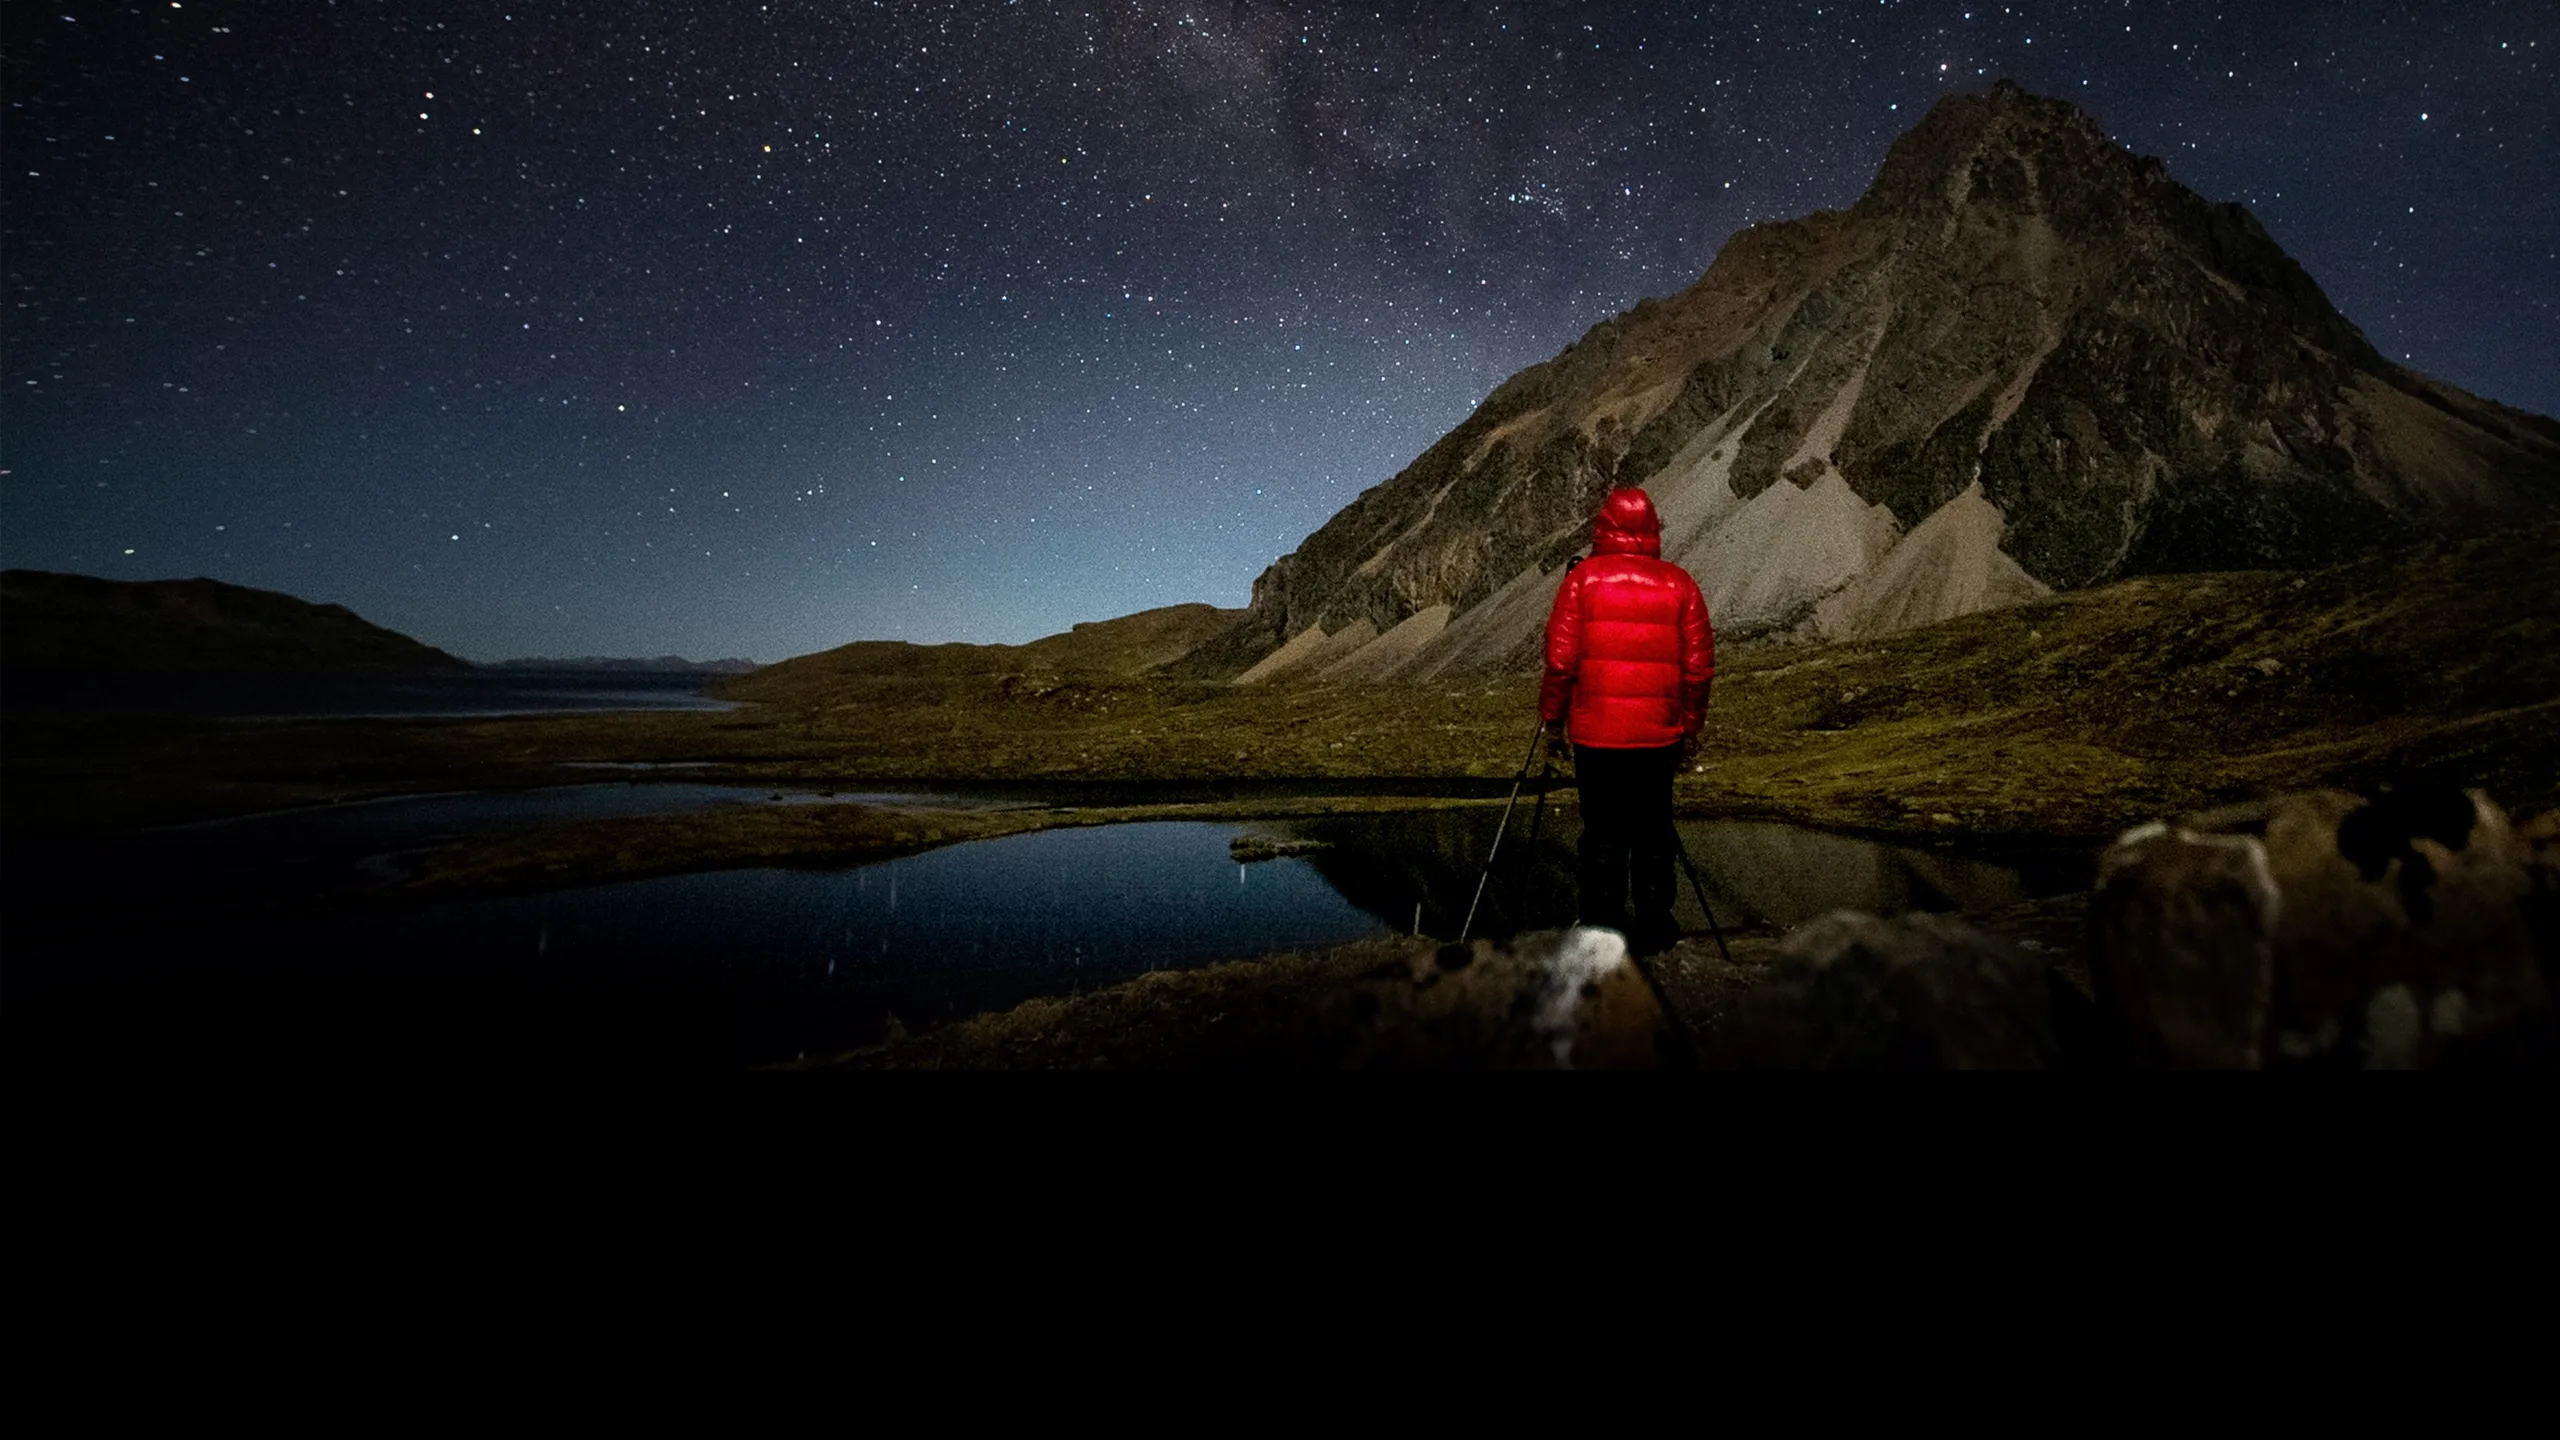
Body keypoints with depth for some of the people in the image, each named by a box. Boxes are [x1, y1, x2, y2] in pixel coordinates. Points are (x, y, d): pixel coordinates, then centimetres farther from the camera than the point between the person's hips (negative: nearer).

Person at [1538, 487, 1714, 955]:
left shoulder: (1583, 578, -4)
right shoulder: (1679, 583, 3)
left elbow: (1561, 658, -6)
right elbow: (1699, 665, 3)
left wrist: (1553, 719, 4)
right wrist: (1690, 727, 13)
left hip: (1596, 734, -2)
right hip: (1659, 736, 2)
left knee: (1603, 832, 5)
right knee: (1652, 829, 13)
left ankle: (1604, 930, 10)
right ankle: (1654, 925, 20)